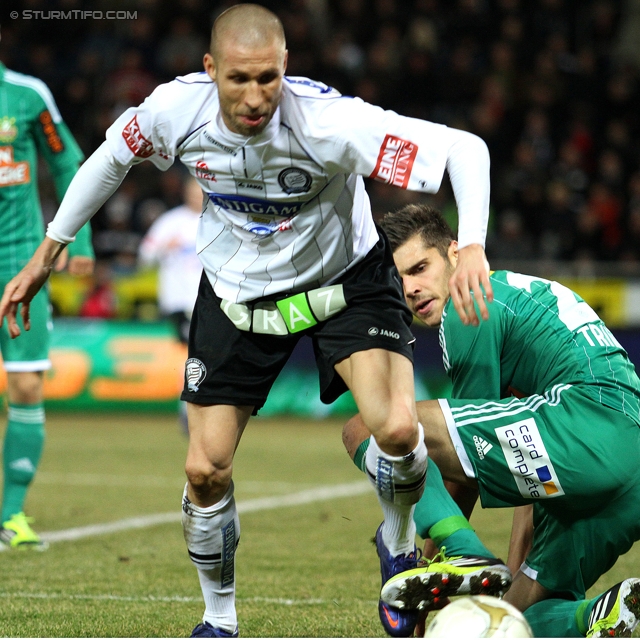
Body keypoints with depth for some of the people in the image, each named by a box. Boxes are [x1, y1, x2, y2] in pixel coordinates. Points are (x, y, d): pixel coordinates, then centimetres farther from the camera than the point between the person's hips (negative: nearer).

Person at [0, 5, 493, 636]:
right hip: (235, 292, 3)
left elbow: (464, 149, -35)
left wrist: (471, 246, -51)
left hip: (345, 278, -3)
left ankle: (397, 547, 8)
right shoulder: (175, 109, -23)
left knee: (397, 429, -26)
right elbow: (112, 157, 1)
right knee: (205, 471, -3)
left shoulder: (326, 120, -34)